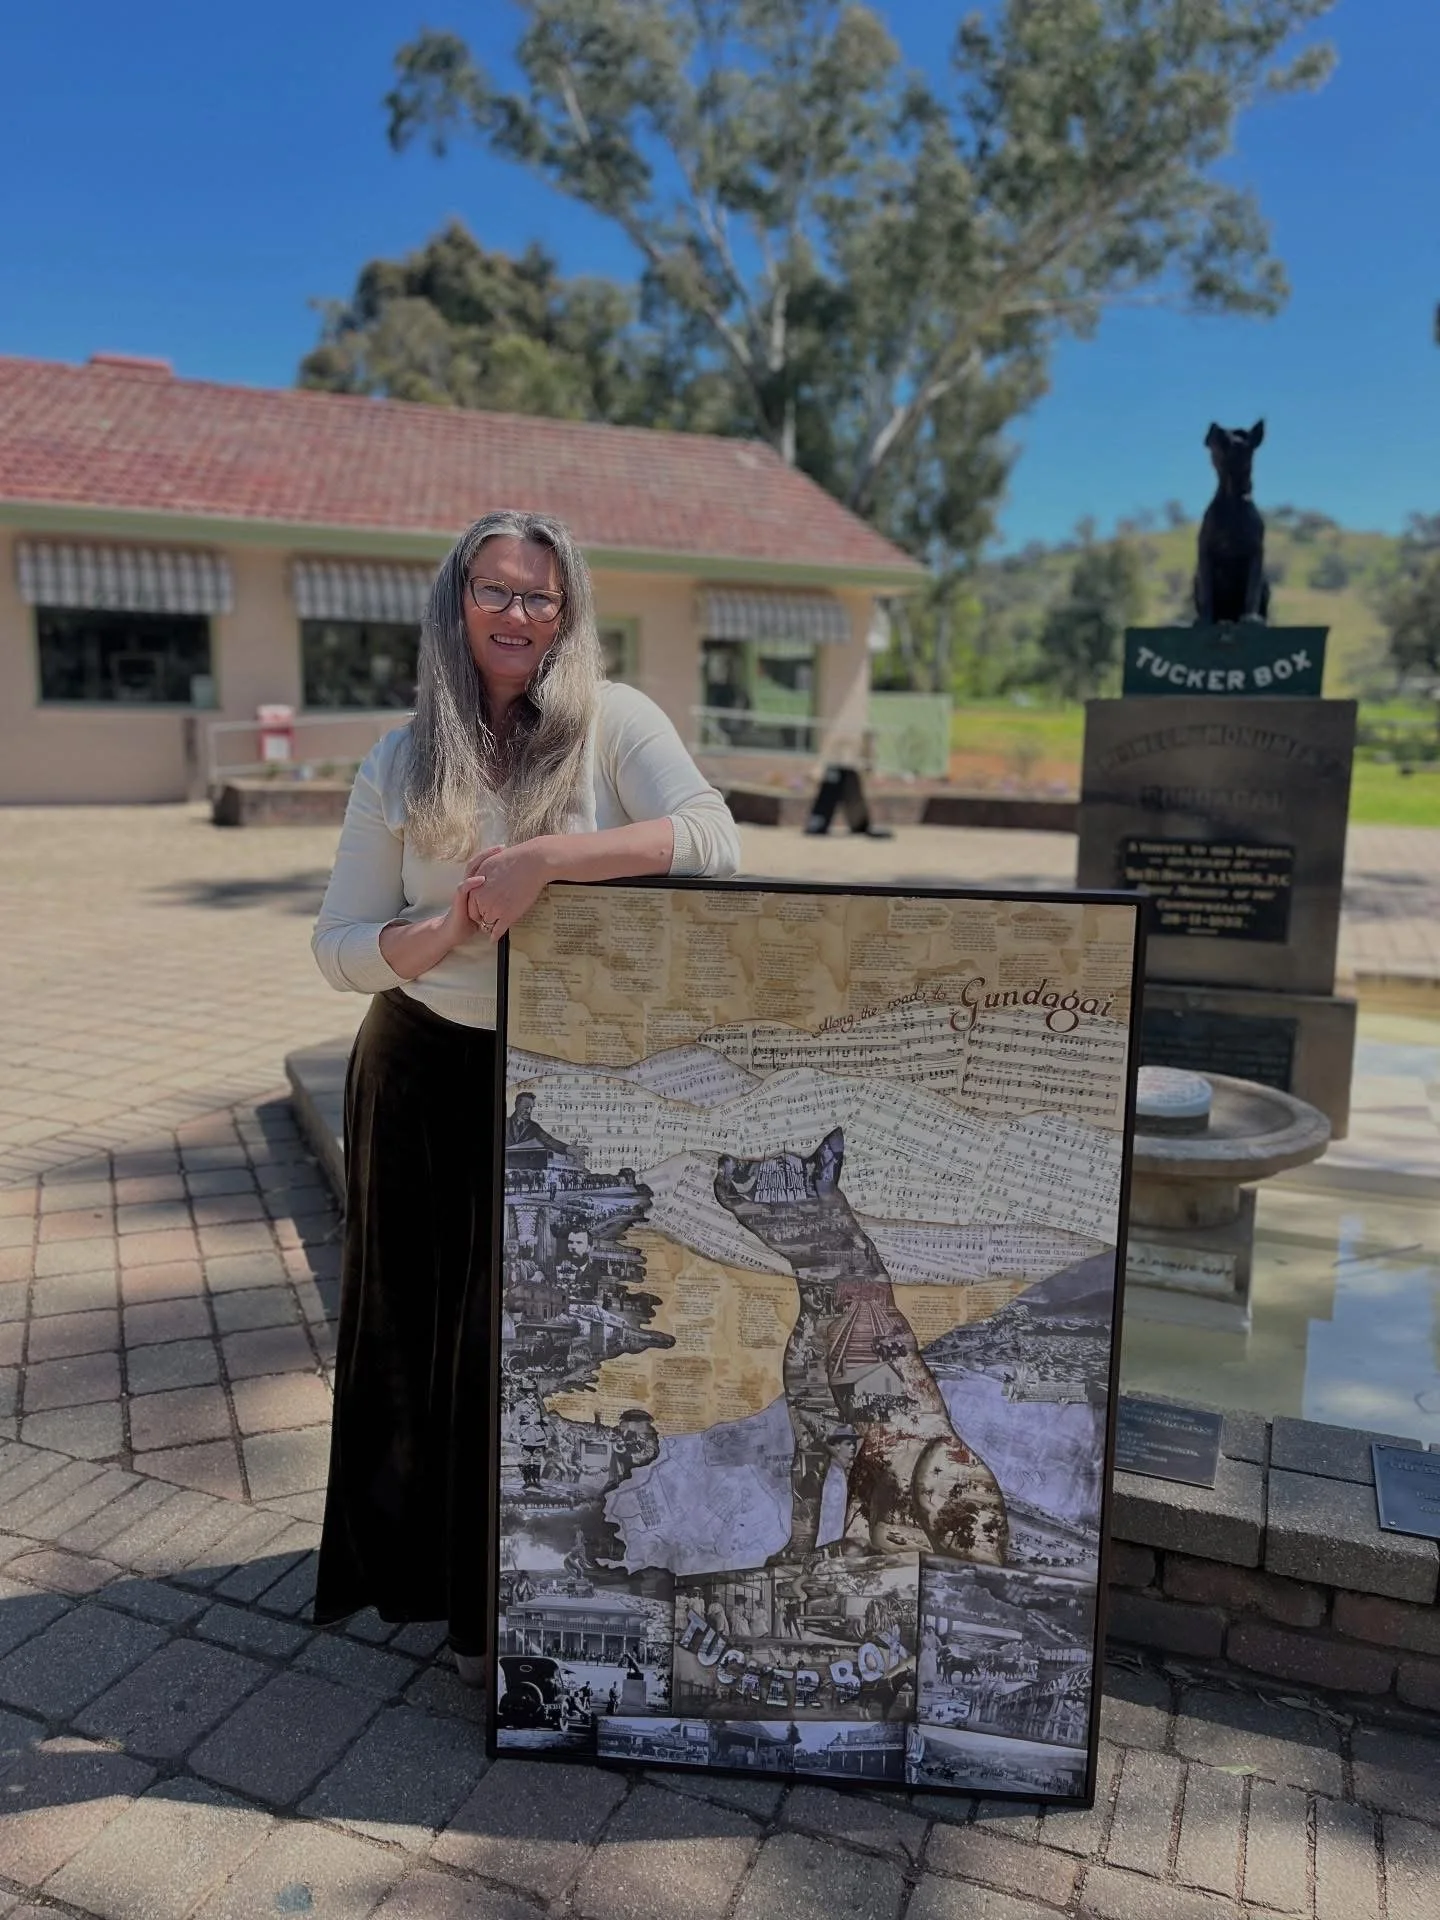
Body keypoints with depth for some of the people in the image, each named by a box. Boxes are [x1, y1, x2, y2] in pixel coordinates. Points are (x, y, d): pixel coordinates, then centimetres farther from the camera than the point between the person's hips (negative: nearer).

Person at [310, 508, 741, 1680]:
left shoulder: (613, 722, -4)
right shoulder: (403, 763, 1)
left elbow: (713, 841, -20)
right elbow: (340, 948, 0)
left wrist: (544, 857, -28)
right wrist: (449, 929, -20)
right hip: (430, 1077, 1)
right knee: (427, 1330, 11)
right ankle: (428, 1564, 35)